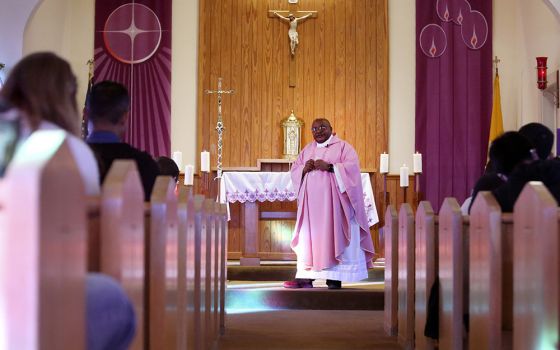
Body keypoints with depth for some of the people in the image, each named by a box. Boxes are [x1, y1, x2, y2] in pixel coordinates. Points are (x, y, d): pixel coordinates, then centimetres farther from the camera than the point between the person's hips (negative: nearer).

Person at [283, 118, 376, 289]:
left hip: (332, 202, -5)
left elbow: (352, 166, -10)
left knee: (333, 235, -7)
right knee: (308, 237, -1)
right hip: (311, 201, 5)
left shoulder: (343, 147, 3)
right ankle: (305, 277, -2)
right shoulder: (307, 150, 19)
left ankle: (334, 278, -5)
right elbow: (294, 170, 14)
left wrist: (330, 167, -19)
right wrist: (304, 169, -8)